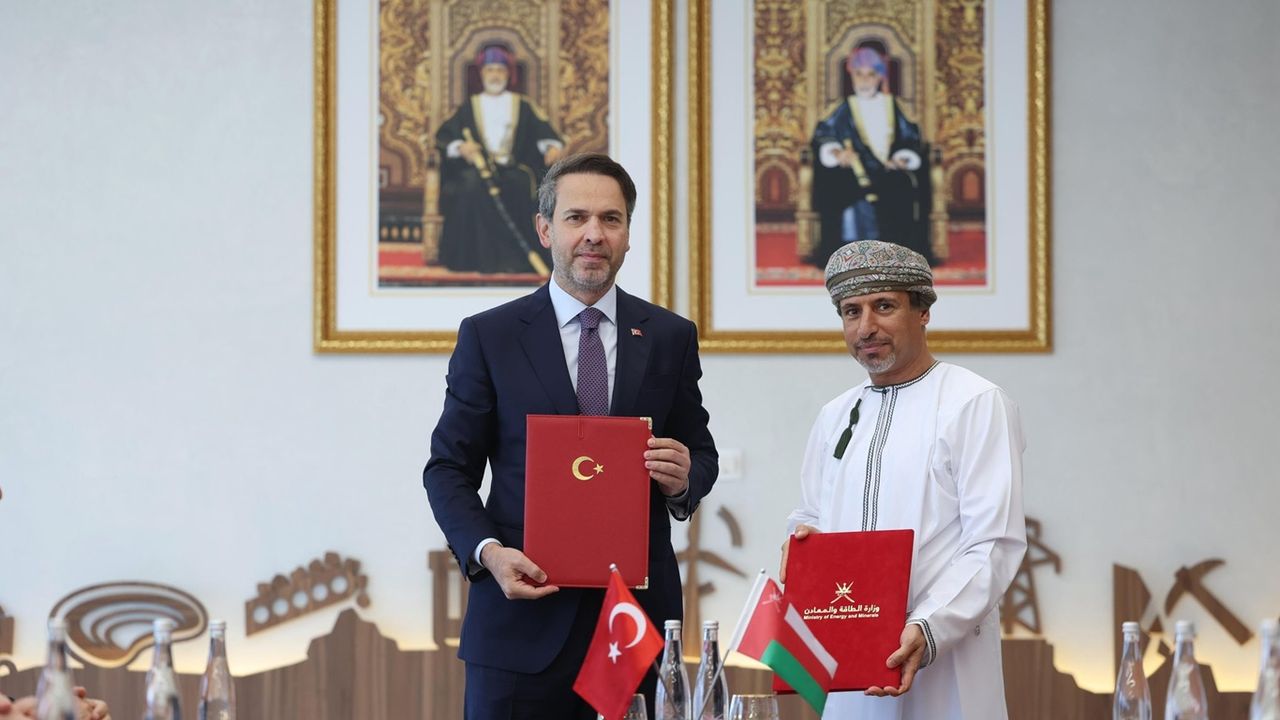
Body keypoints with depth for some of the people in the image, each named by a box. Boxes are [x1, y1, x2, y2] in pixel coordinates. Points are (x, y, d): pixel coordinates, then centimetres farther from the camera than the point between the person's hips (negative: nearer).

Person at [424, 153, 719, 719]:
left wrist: (683, 479, -9)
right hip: (523, 614, -1)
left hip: (638, 607, 2)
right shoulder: (488, 337, 3)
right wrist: (486, 552, -14)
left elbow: (701, 453, 16)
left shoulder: (670, 338, 9)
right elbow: (448, 468, 3)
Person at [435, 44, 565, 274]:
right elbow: (443, 136, 7)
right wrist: (460, 147, -15)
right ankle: (485, 258, -32)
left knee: (517, 185, -36)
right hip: (477, 167, 0)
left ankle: (514, 259, -32)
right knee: (473, 186, -35)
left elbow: (545, 131, 4)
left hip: (514, 169, 0)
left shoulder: (523, 106, 16)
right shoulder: (469, 107, 17)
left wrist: (553, 146, -20)